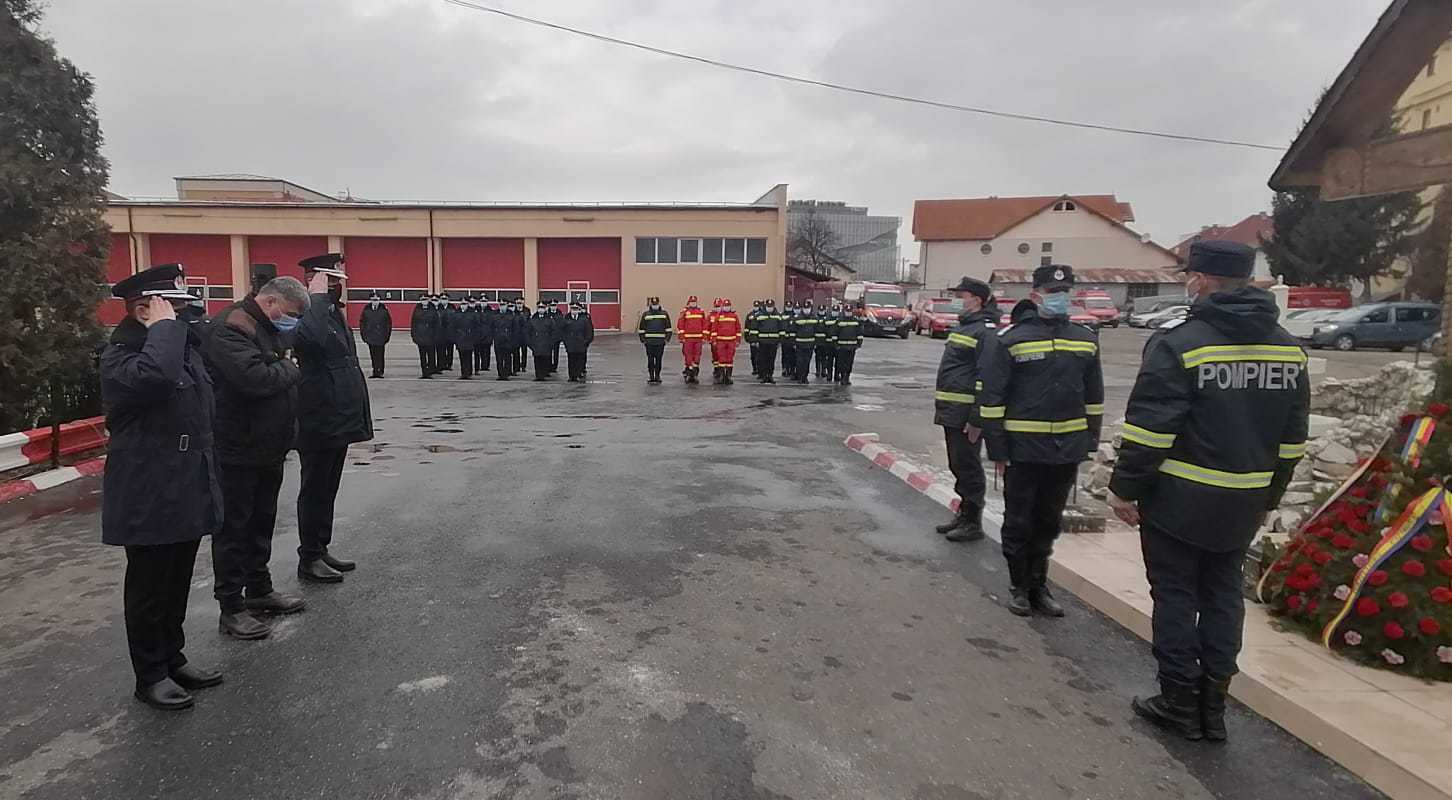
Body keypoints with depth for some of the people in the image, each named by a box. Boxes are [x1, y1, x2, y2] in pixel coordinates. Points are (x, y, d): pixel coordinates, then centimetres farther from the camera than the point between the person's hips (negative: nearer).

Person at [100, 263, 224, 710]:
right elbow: (154, 375, -39)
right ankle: (150, 676, 20)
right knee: (149, 588, 6)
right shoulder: (119, 356, -13)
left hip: (188, 491, 8)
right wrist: (162, 326, -23)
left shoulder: (185, 345, 12)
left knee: (178, 583, 18)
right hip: (147, 497, -8)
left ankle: (173, 659, 32)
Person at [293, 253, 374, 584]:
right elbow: (315, 337, -36)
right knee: (315, 491, 2)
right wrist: (318, 296, -24)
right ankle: (309, 559, 13)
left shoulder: (333, 312, 15)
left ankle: (321, 549, 27)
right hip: (319, 423, -9)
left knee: (327, 490, 16)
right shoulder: (307, 313, -14)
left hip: (339, 420, 9)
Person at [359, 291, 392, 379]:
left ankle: (380, 371, 0)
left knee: (380, 355, -3)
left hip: (381, 337, -2)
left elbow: (389, 323, 4)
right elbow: (361, 322, 11)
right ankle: (375, 371, 13)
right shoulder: (366, 310, 6)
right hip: (370, 337, 2)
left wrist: (387, 335, 0)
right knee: (373, 355, 7)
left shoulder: (384, 310, 1)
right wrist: (363, 335, 5)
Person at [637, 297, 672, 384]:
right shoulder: (645, 314, 6)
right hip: (649, 341, 0)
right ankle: (651, 377, 8)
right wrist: (642, 339, 4)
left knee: (658, 360, 4)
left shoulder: (664, 314, 6)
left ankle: (657, 376, 12)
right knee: (650, 360, 1)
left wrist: (667, 338, 4)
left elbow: (668, 327, 10)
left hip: (660, 341, 0)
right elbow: (641, 328, 9)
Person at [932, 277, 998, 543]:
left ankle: (973, 522, 10)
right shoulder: (963, 326, 17)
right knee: (957, 466, 17)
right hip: (951, 412, 10)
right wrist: (940, 406, 23)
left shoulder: (986, 331, -15)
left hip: (967, 416, -10)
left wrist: (976, 419, -23)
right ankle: (963, 513, 29)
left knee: (968, 466, -1)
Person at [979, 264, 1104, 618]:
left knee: (1048, 523, 15)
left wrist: (1091, 442, 11)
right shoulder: (1011, 340, -7)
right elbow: (992, 397, -7)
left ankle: (1038, 585, 29)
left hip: (1067, 451, 4)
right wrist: (997, 449, -9)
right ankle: (1020, 587, 24)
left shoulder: (1086, 340, 8)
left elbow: (1094, 396, 15)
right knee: (1019, 523, 7)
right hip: (1023, 449, -4)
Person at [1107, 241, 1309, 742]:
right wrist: (1268, 497, 22)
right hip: (1243, 505, 6)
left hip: (1178, 500, -6)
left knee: (1175, 594, 6)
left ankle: (1180, 703, 16)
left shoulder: (1179, 343, -15)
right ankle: (1212, 706, 23)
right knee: (1223, 595, 16)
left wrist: (1125, 488, -9)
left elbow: (1149, 429, -18)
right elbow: (1292, 439, 13)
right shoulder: (1288, 349, 7)